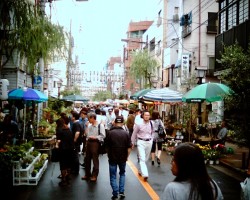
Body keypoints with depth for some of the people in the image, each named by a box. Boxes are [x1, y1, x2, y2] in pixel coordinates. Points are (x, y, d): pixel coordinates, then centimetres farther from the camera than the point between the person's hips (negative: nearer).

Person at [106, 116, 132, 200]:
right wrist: (127, 157, 7)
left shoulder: (110, 133, -12)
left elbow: (107, 146, -3)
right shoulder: (126, 133, -9)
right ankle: (121, 192, 15)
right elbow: (129, 148, -8)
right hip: (123, 158, 2)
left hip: (112, 158, -2)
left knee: (113, 176, 10)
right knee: (122, 174, 22)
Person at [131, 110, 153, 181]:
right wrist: (132, 143, 8)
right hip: (141, 142, -4)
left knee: (145, 159, 15)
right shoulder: (139, 124, -9)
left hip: (149, 142, 4)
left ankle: (140, 171, 34)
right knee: (142, 159, -11)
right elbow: (134, 133, 2)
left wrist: (151, 141, 12)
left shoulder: (151, 124, -2)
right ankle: (145, 174, -16)